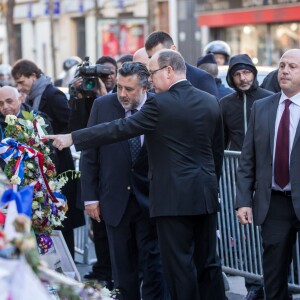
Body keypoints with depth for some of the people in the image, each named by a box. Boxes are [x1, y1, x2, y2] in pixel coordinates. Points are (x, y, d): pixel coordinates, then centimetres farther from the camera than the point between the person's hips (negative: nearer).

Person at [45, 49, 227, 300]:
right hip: (206, 195, 7)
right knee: (208, 261, 14)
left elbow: (120, 129, -11)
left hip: (173, 197, -7)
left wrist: (72, 138, -6)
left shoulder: (160, 103, -12)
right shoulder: (211, 102, 7)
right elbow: (218, 151, 14)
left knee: (179, 263, 0)